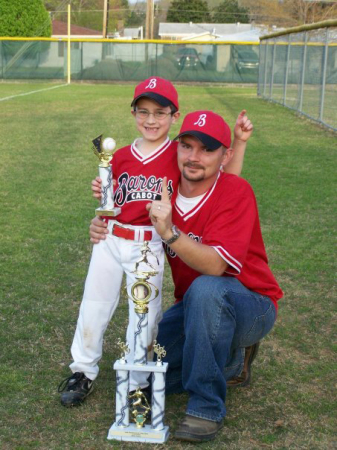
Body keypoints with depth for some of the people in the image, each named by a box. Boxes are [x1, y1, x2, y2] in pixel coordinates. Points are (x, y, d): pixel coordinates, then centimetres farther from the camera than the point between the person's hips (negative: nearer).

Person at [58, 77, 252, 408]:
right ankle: (83, 372, 30)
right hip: (110, 241, 3)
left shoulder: (180, 155, -3)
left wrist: (239, 142, -15)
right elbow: (110, 205, 13)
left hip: (150, 246, -3)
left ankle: (135, 385, 20)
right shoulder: (121, 157, 6)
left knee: (144, 315, 2)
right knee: (94, 307, 11)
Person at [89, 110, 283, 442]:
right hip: (194, 307, 6)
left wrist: (170, 233, -46)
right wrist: (106, 231, -12)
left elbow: (214, 266, -32)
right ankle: (227, 359, 19)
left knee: (205, 289, -38)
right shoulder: (165, 193, -3)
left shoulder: (236, 193, -21)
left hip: (252, 308, -6)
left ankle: (207, 408, -23)